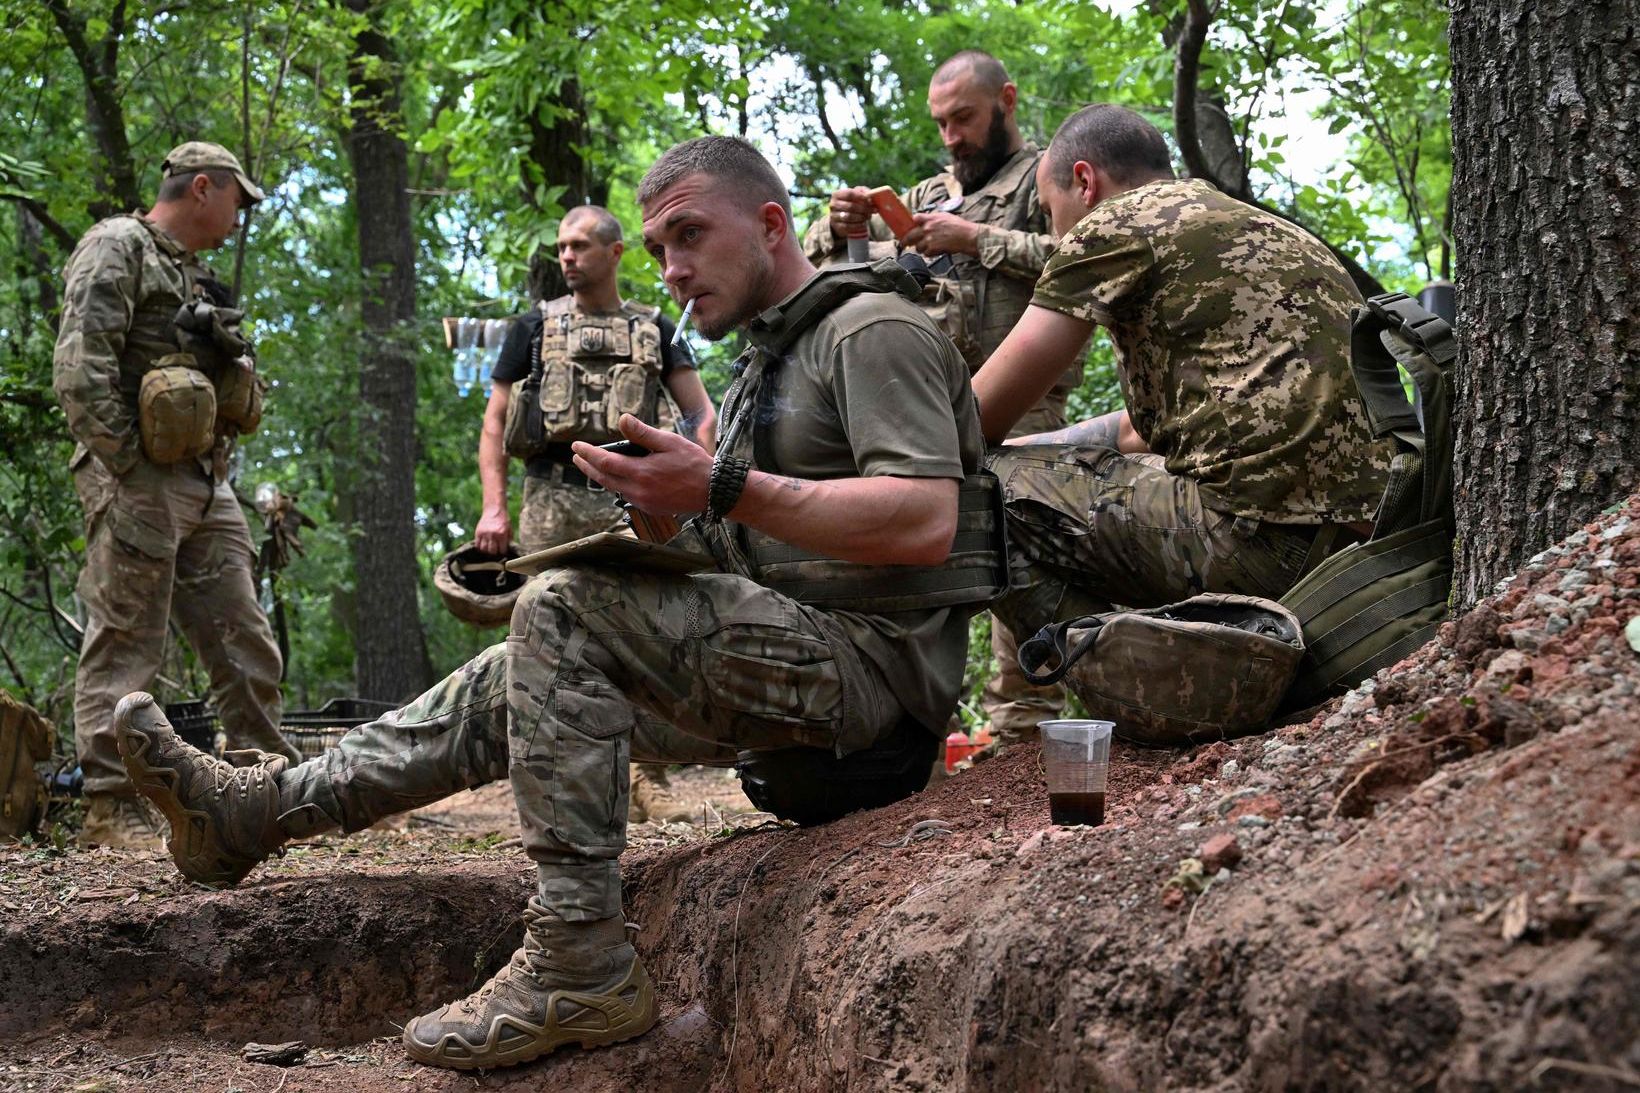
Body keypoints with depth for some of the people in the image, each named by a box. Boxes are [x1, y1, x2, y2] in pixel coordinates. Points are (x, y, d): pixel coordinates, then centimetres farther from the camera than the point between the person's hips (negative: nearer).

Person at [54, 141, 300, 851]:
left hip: (206, 486, 9)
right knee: (124, 649, -6)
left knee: (246, 648, 9)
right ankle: (110, 810, -3)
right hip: (141, 481, -9)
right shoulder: (118, 247, -4)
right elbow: (80, 373, -16)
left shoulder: (193, 276, 23)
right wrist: (131, 475, -19)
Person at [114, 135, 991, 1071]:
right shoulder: (771, 358, 24)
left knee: (565, 611, -24)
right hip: (794, 658, 10)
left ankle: (582, 968, -24)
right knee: (517, 683, 8)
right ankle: (261, 806, 12)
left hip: (874, 660, -10)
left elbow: (926, 522, -24)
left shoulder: (875, 330, -8)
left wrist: (725, 490, -27)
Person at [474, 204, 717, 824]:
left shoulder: (654, 330, 15)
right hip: (552, 499, -1)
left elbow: (701, 413, 11)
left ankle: (647, 780, 1)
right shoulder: (536, 327, 12)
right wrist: (494, 509, -3)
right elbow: (494, 425, 9)